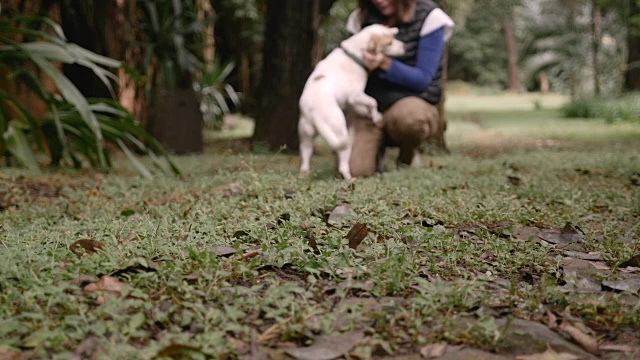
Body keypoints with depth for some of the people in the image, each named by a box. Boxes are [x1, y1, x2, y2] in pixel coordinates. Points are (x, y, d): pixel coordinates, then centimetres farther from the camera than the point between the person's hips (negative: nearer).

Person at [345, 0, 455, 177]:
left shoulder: (429, 17, -8)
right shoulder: (361, 17, 4)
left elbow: (422, 79, -13)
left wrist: (386, 64, -28)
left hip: (413, 101, -3)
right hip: (370, 104, 3)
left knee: (408, 117, -41)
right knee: (355, 170, -19)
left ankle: (408, 155, -4)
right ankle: (380, 143, 18)